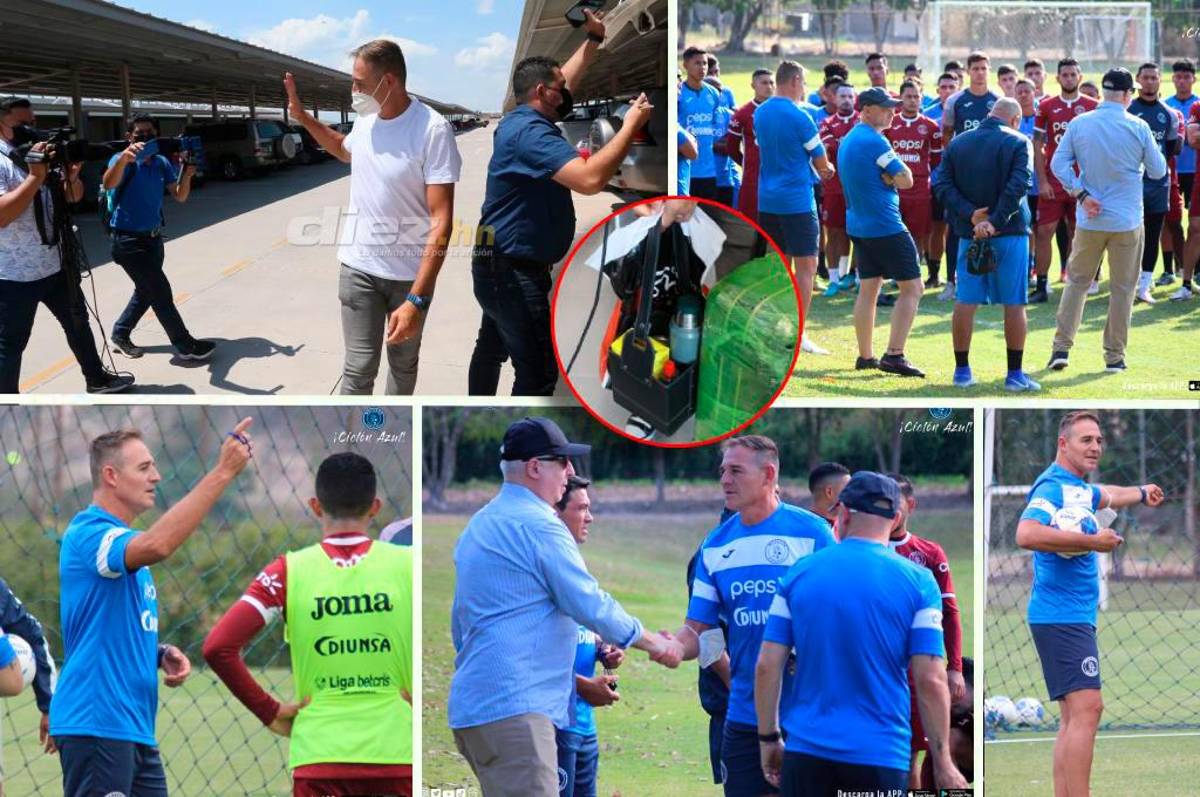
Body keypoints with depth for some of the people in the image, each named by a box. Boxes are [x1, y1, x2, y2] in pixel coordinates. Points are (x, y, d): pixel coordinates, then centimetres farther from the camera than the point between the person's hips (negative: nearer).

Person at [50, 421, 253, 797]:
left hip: (135, 729, 10)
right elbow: (156, 545, -33)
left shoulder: (125, 541, 20)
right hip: (95, 725, -10)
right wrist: (222, 472, -30)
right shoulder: (87, 533, -12)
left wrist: (163, 655, 6)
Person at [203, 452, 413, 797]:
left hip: (319, 758, 0)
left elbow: (218, 647, -9)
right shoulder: (407, 564, 1)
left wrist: (269, 711, 0)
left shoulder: (289, 571, 0)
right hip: (397, 755, 0)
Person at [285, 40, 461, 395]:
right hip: (359, 266, 3)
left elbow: (441, 221, -24)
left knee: (403, 363, 15)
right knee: (359, 368, -5)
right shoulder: (365, 120, -1)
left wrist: (417, 299, -29)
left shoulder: (432, 130, -21)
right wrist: (302, 117, 15)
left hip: (410, 274, -3)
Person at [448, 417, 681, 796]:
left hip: (470, 706, 10)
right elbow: (591, 605, -10)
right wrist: (656, 645, 3)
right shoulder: (539, 526, -10)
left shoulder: (478, 526, 20)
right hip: (514, 708, -10)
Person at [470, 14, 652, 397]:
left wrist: (593, 39, 25)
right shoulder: (530, 132, -24)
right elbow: (589, 179, -37)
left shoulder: (521, 119, 8)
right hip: (515, 270, -12)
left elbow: (564, 82, 28)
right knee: (538, 370, -12)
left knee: (492, 348, 25)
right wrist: (630, 126, -28)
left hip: (500, 265, 12)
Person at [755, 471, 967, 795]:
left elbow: (767, 666, 2)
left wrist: (768, 738, 13)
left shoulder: (799, 573, 3)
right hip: (880, 756, -2)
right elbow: (930, 681, -6)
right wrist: (942, 762, 1)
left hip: (807, 752, 2)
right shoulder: (917, 581, -3)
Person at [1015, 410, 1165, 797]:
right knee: (1086, 707, -18)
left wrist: (1142, 493, 52)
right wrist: (1093, 542, -25)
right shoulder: (1053, 486, -13)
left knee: (1074, 715, 9)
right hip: (1062, 616, -11)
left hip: (1074, 617, 11)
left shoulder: (1080, 489, 17)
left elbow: (1106, 496, 41)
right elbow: (1027, 533, -30)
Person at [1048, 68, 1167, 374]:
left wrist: (1081, 195, -4)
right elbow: (1158, 170, 0)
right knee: (1122, 288, 8)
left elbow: (1058, 164, -5)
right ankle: (1115, 356, 10)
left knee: (1077, 282, 14)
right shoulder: (1138, 127, -9)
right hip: (1127, 221, -2)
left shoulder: (1078, 124, -3)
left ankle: (1061, 347, 7)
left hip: (1089, 219, 2)